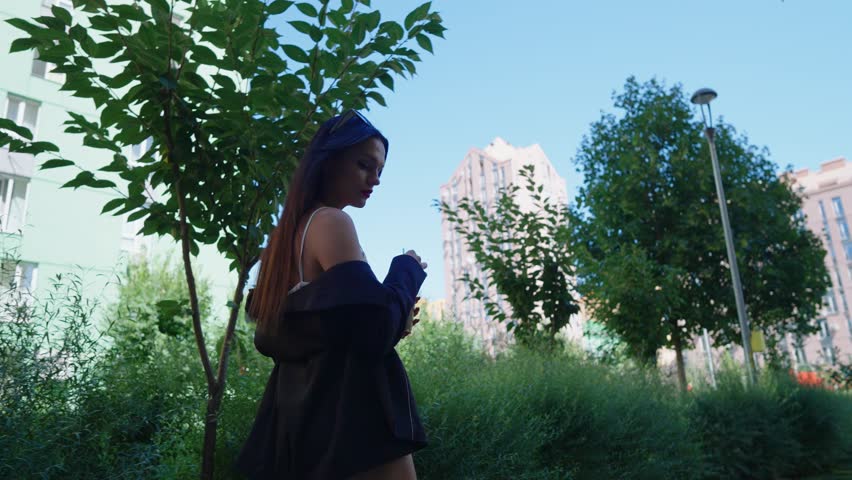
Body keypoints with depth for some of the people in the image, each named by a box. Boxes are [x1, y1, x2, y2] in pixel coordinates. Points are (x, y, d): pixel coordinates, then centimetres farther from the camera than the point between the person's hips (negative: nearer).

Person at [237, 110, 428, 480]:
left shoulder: (289, 231, 15)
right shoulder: (331, 222, -11)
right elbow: (375, 330, -22)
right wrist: (407, 269, -3)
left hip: (299, 411, 9)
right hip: (350, 411, -9)